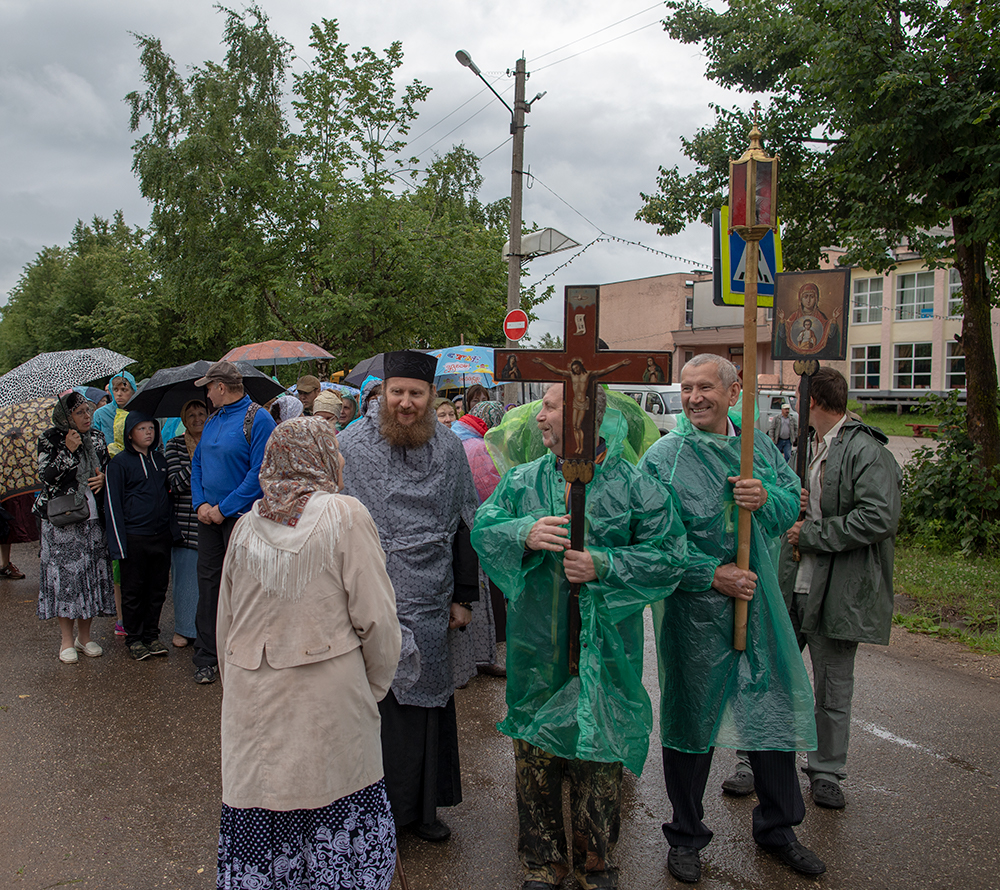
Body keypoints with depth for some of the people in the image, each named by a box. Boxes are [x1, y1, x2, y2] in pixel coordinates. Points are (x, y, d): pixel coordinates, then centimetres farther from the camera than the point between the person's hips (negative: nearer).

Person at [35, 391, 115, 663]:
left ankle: (84, 636, 17)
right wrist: (68, 451, -19)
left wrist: (104, 478, -2)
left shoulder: (96, 438, 10)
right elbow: (46, 477, -11)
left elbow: (107, 469, 21)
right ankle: (67, 640, 8)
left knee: (92, 572, 5)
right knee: (65, 574, -3)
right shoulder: (50, 439, -4)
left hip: (93, 517, 4)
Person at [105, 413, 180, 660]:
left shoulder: (160, 459, 12)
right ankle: (134, 639, 18)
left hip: (161, 536, 5)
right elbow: (113, 504, -6)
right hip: (135, 537, -5)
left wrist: (172, 528, 10)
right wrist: (119, 543, -11)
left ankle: (152, 635, 22)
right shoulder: (119, 462, -4)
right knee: (133, 591, 5)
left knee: (158, 588, 10)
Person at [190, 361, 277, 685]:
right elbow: (198, 463, 17)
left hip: (241, 516, -7)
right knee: (208, 582, 9)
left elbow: (260, 472, -17)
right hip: (209, 515, 7)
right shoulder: (213, 420, 14)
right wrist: (200, 503, -1)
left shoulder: (258, 420, -11)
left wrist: (223, 508, -15)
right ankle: (206, 657, 18)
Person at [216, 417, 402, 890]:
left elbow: (225, 620, 13)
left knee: (257, 813, 14)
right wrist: (374, 687, 5)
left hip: (253, 702, 5)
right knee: (339, 815, 9)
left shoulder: (247, 526, 6)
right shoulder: (345, 516, -8)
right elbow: (375, 618, -9)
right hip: (328, 698, -4)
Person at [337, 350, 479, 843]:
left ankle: (422, 806, 28)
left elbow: (465, 525, 11)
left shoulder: (449, 449, 6)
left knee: (427, 702, 11)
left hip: (429, 607, 3)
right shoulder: (350, 446, -2)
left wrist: (463, 595, 9)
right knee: (376, 703, 2)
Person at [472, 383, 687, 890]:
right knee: (534, 755, 11)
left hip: (602, 652, -2)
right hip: (536, 648, 3)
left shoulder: (634, 486, -5)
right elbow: (482, 531, -1)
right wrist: (524, 534, -20)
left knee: (597, 757, 9)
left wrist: (603, 566, -19)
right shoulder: (522, 481, 5)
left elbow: (668, 558, -8)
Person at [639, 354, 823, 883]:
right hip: (693, 606, -4)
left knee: (773, 708, 13)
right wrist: (712, 575, -17)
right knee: (690, 715, 8)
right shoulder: (663, 457, -9)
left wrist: (766, 498, -15)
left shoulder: (757, 447, 6)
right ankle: (685, 835, 27)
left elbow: (792, 506, 8)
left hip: (757, 600, 5)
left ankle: (776, 827, 34)